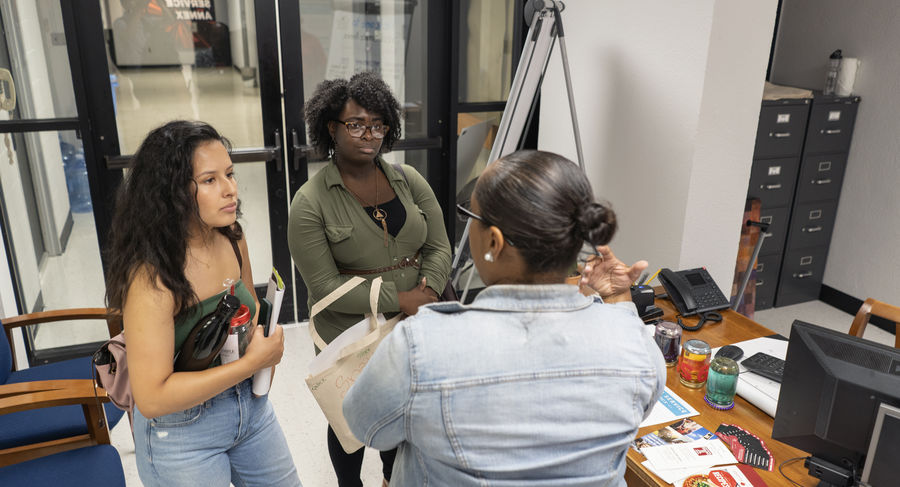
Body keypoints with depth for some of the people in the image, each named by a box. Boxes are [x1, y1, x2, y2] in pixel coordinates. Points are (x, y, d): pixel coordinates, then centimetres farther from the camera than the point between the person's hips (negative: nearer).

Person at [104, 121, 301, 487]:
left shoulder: (232, 238, -7)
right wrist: (251, 363, -25)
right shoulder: (152, 276, -27)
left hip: (250, 406, 6)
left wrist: (267, 346, -4)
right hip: (182, 433, -6)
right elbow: (151, 398, -27)